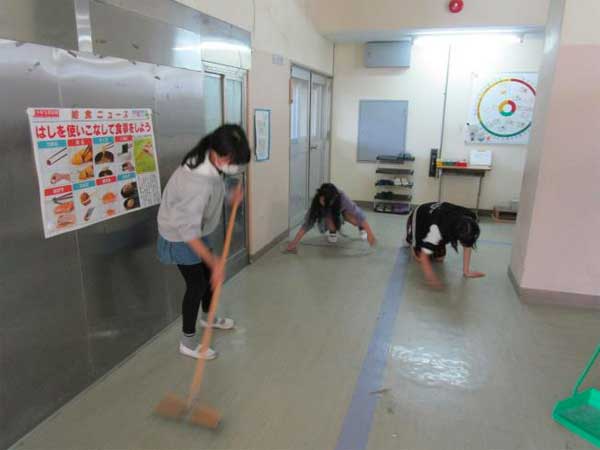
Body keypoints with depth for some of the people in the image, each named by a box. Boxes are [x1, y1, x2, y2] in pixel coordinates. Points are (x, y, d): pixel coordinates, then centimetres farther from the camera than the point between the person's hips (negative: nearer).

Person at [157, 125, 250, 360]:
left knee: (210, 275, 20)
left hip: (195, 230, 9)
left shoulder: (209, 164, -9)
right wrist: (214, 262, -37)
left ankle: (207, 317, 45)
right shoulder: (197, 183, -38)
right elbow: (188, 231, -38)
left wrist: (230, 197, -4)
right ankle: (188, 341, 18)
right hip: (179, 237, -9)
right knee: (196, 285, 0)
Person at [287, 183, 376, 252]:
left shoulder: (341, 198, -41)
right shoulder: (316, 202, -37)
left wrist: (370, 234, -54)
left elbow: (358, 214, -46)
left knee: (354, 218, -31)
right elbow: (307, 223, -39)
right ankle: (332, 231, 1)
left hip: (340, 212, -1)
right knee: (329, 217, -34)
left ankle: (361, 228, 4)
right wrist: (294, 242, -47)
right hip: (326, 217, 1)